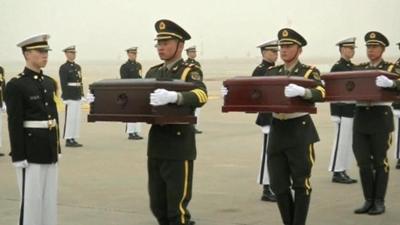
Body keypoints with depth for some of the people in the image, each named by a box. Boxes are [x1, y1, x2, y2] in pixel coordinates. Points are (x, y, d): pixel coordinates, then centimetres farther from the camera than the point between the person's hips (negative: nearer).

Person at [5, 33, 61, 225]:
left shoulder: (50, 83, 12)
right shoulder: (16, 85, -10)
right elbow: (14, 124, -13)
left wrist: (57, 148, 15)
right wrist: (18, 157, -16)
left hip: (50, 151, 7)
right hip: (31, 151, -7)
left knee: (50, 199, 12)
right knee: (31, 199, -2)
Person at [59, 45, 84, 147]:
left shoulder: (77, 67, 16)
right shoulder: (63, 68, -7)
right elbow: (63, 84, -13)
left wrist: (82, 95, 13)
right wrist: (66, 98, -17)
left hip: (77, 97, 8)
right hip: (70, 97, -8)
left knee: (77, 118, 8)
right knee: (70, 118, -6)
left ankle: (73, 139, 14)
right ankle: (68, 140, -1)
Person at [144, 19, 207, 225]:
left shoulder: (190, 71, -5)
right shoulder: (152, 73, 15)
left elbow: (200, 95, -25)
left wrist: (173, 96, -43)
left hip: (179, 146, -6)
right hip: (155, 145, 6)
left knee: (177, 207, -3)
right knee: (157, 206, 12)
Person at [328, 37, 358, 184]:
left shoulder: (352, 67, 15)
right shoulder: (337, 68, -10)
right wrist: (335, 114, -18)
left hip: (352, 111, 8)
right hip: (342, 111, -8)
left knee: (348, 143, 10)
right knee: (341, 142, -4)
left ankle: (342, 171, 17)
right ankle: (337, 173, 2)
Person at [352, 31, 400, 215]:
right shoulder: (359, 69, 13)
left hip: (381, 117, -4)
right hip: (361, 116, 4)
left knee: (379, 160, 2)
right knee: (363, 161, 4)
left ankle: (379, 202, 10)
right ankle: (368, 200, 15)